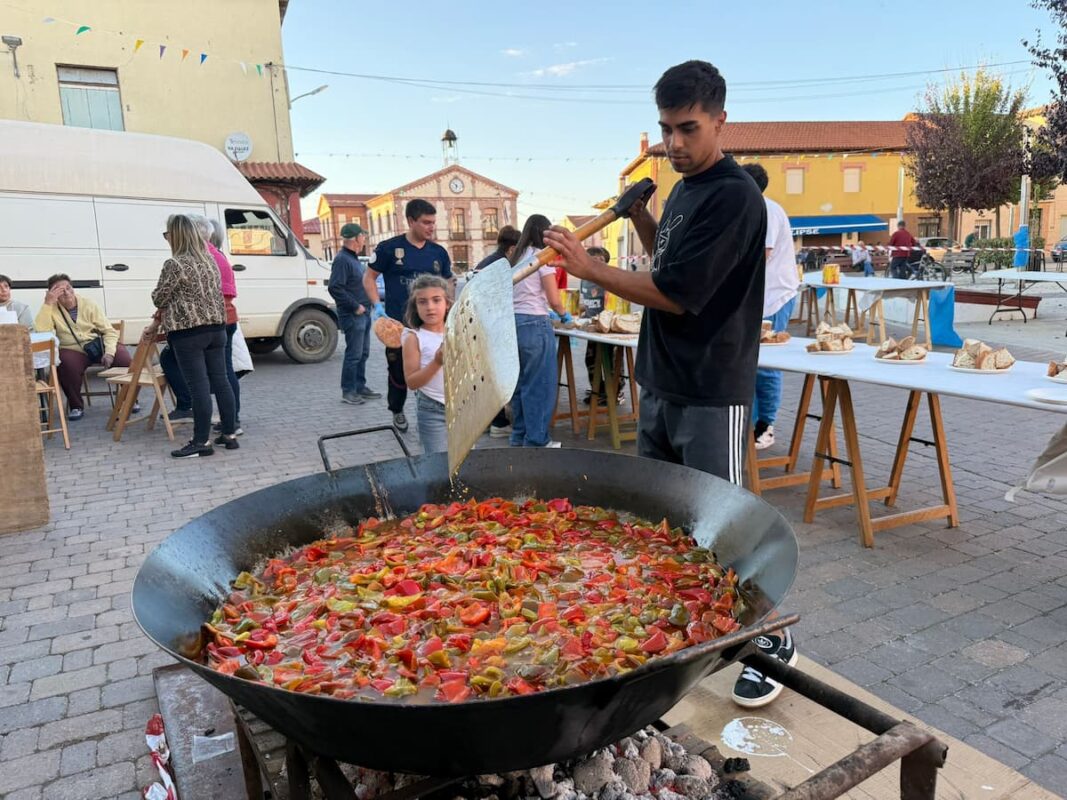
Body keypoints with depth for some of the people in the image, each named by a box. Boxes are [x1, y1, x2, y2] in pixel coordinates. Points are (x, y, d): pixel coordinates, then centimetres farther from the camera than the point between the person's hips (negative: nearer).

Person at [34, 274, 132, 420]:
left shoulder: (88, 304, 2)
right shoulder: (52, 309, 0)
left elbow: (109, 331, 0)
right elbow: (41, 330, -18)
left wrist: (109, 352, -17)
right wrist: (47, 303, -20)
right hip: (74, 351, -1)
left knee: (125, 358, -26)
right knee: (66, 363, -34)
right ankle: (76, 406, -11)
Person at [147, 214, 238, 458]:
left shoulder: (174, 264, -10)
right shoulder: (210, 260, 13)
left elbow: (159, 298, -5)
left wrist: (157, 321, 21)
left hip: (188, 333, -7)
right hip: (216, 327, 7)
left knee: (199, 386, -6)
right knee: (220, 381, 8)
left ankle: (202, 442, -2)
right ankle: (230, 434, 13)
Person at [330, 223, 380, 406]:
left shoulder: (353, 258, 16)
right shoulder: (342, 259, -15)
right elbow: (335, 288, -23)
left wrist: (365, 305, 11)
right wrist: (355, 306, -19)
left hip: (363, 313, 10)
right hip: (352, 315, -10)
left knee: (362, 353, 15)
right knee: (354, 354, -5)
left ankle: (360, 387, 24)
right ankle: (348, 392, 2)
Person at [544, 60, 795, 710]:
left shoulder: (734, 197, -16)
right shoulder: (685, 190, 13)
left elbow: (676, 293, -20)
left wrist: (588, 268, -14)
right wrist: (639, 211, 9)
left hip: (712, 394, -9)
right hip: (662, 383, 9)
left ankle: (774, 639, 20)